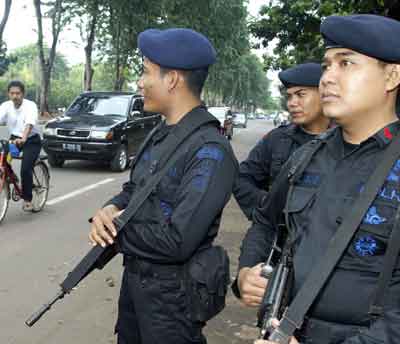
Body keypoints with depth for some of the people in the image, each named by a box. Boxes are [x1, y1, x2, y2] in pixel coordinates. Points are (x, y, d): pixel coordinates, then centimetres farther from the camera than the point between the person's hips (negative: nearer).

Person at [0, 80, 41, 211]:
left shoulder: (30, 105, -18)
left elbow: (29, 123, -35)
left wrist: (23, 139, -52)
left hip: (32, 140, -4)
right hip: (15, 138, 4)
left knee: (26, 170, -18)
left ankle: (27, 200, -2)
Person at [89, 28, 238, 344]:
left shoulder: (210, 152, -24)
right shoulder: (160, 135, 5)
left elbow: (178, 242, -29)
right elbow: (133, 190, 14)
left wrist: (116, 231, -14)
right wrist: (110, 211, -9)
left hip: (172, 295, -8)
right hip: (133, 278, 8)